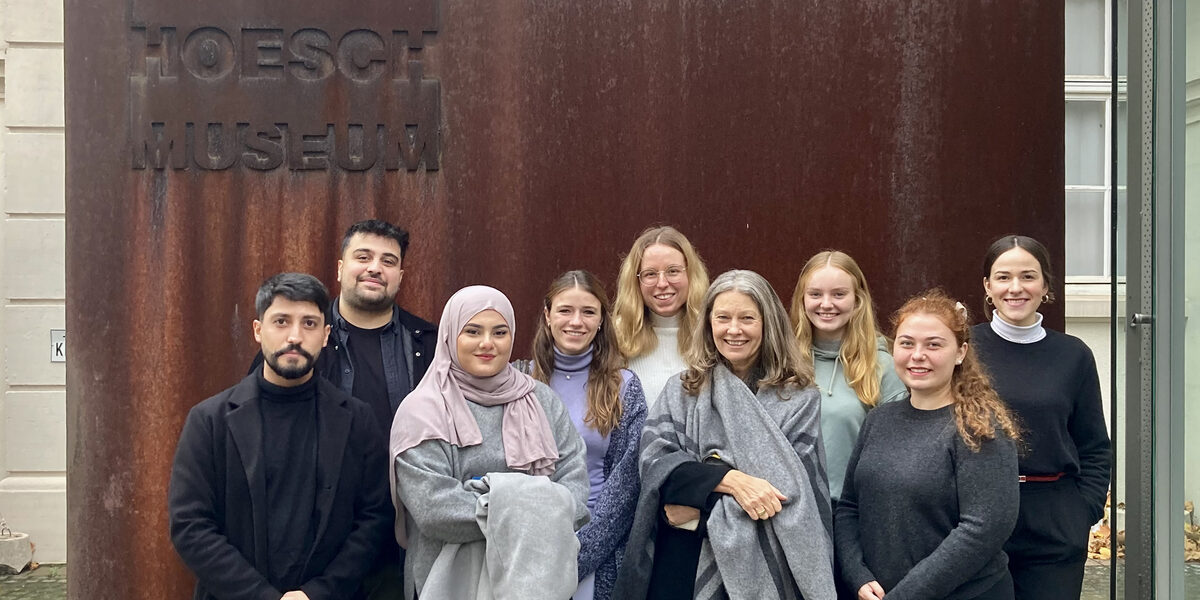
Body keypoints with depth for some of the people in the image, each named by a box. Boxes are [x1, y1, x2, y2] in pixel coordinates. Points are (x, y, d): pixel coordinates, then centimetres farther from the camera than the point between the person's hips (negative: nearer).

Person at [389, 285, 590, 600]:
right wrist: (521, 515, -19)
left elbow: (574, 478, -1)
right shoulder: (422, 411, -7)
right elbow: (433, 508, -18)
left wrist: (550, 520, -21)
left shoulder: (542, 400, 7)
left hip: (541, 571, 4)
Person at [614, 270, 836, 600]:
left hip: (761, 564, -2)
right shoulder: (680, 391, 7)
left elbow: (790, 489, -9)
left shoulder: (798, 398, 0)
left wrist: (699, 508, -15)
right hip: (682, 563, 2)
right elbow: (655, 461, -7)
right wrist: (730, 480, -23)